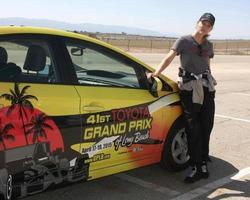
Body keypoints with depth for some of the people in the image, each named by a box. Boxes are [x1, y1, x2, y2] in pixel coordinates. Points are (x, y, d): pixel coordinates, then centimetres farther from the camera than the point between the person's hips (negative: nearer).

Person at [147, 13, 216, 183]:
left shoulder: (209, 46, 14)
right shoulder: (184, 41, -1)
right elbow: (169, 58, -11)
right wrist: (155, 74, -24)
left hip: (207, 88, 5)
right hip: (189, 88, -4)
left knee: (206, 128, 3)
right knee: (193, 129, -3)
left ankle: (203, 164, 16)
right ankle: (197, 168, 4)